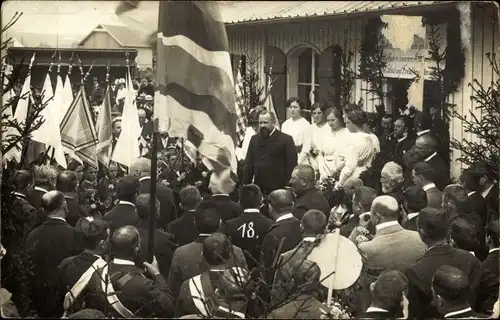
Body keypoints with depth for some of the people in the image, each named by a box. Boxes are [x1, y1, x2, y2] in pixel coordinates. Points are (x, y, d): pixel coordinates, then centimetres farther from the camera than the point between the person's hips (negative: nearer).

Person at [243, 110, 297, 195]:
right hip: (258, 188, 4)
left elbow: (291, 165, -5)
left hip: (278, 188, -4)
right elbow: (249, 164, 14)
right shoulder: (254, 139, 13)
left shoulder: (286, 140, -2)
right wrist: (245, 184, 7)